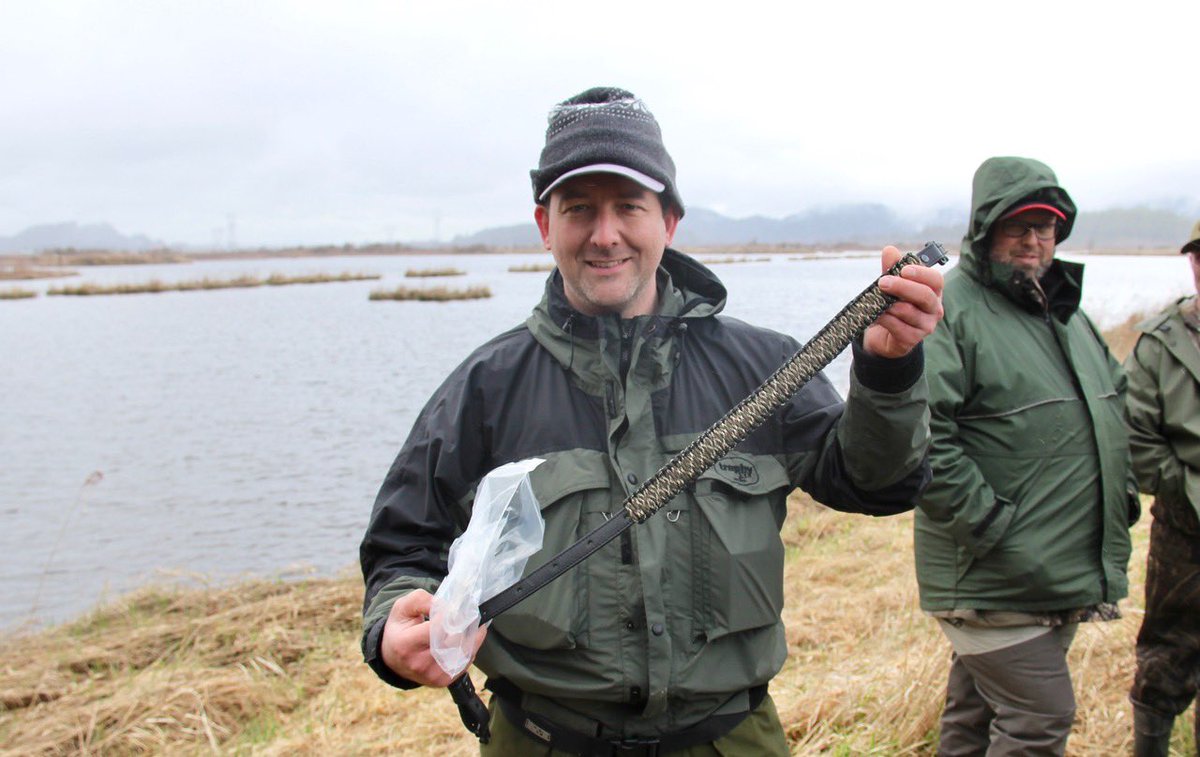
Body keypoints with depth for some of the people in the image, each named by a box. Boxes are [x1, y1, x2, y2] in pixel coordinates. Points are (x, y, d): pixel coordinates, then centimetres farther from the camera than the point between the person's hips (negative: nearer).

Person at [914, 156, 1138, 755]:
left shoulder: (1065, 311, 17)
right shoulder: (950, 308, -13)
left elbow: (1114, 397, 30)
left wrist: (1121, 488, 16)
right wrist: (988, 521, -23)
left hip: (1065, 572, 8)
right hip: (990, 575, -8)